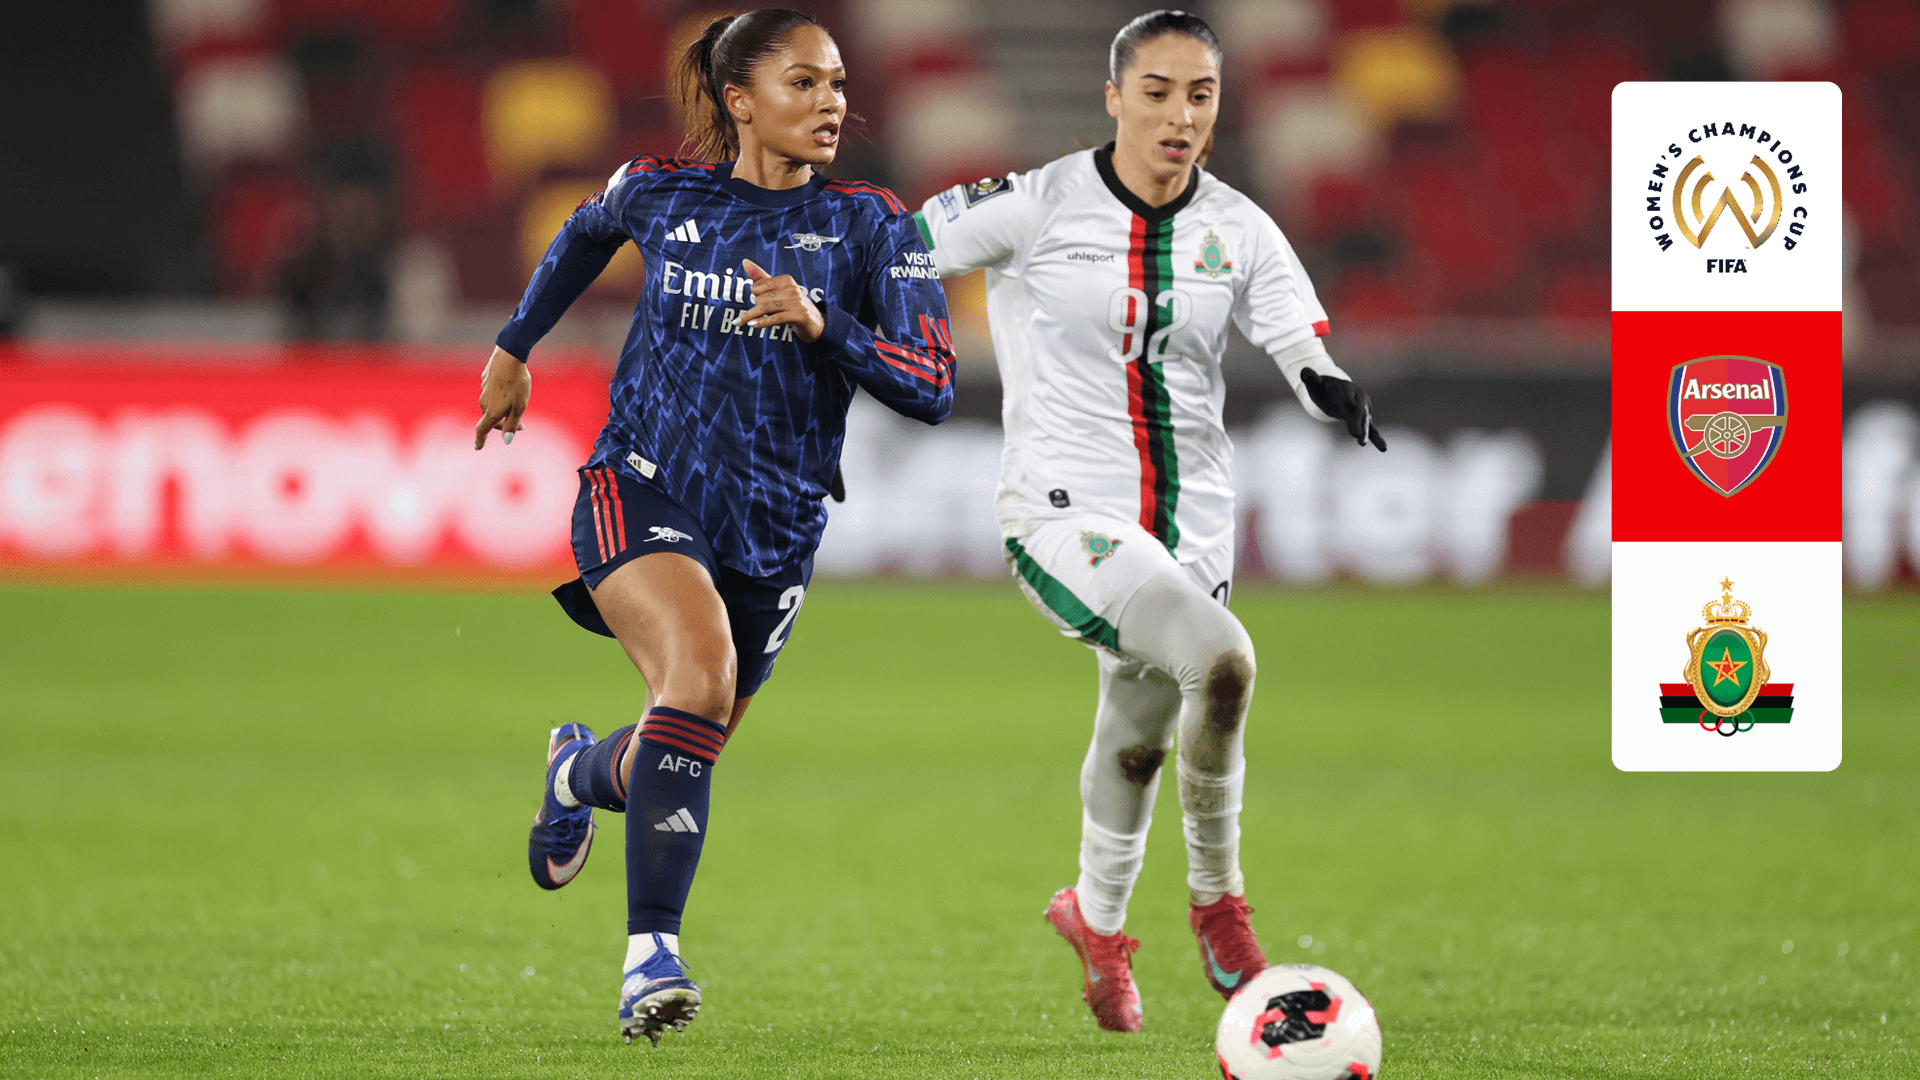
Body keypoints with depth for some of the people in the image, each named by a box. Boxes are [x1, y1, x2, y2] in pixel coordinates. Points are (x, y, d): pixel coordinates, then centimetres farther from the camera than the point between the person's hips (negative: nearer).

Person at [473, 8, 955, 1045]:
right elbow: (587, 231, 25)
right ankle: (651, 951, -33)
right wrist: (515, 348, 30)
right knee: (703, 667, -32)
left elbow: (932, 389, -11)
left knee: (676, 760, 13)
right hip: (640, 492, -2)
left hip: (773, 531, 2)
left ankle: (583, 772, 53)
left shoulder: (869, 224, -4)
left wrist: (822, 325, -26)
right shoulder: (661, 191, 0)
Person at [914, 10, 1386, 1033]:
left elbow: (1301, 348, -7)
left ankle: (1097, 918, 47)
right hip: (1065, 514, -5)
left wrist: (1332, 388, -29)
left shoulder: (1239, 230, 0)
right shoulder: (1038, 207, -11)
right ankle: (1218, 901, -8)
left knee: (1139, 738, 17)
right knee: (1220, 659, -27)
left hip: (1188, 523, 5)